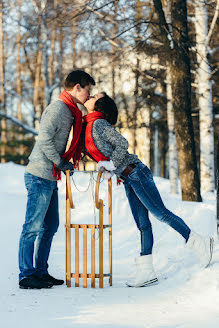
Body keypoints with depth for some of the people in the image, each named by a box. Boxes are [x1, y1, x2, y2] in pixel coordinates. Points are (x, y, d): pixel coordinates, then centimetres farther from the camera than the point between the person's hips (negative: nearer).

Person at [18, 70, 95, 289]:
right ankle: (26, 275, -2)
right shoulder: (57, 108, -13)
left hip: (50, 178, 10)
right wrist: (61, 162, -16)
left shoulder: (69, 111, 16)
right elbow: (44, 139, -22)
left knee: (50, 226, 13)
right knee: (33, 226, -6)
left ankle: (41, 272, 20)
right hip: (40, 176, -10)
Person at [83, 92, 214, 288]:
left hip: (135, 173, -9)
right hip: (128, 180, 9)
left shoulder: (99, 124, -10)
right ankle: (146, 272, 4)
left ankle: (199, 243, 2)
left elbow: (122, 144, -19)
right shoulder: (87, 127, 17)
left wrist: (112, 164, -14)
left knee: (161, 213, -8)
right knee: (142, 224, 5)